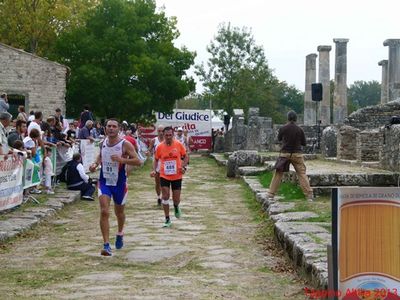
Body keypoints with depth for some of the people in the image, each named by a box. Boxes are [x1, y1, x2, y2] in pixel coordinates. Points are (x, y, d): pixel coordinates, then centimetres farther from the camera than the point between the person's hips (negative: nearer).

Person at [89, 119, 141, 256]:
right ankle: (106, 245, -14)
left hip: (119, 183, -2)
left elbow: (138, 161, -15)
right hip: (104, 181, 2)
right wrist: (95, 164, 2)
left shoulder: (125, 144, -13)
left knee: (119, 211, 18)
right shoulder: (103, 143, 1)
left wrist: (122, 159, -29)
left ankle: (120, 234, 48)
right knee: (104, 212, -14)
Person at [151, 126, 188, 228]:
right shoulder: (160, 147, -5)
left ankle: (176, 207, 43)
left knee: (176, 199, 5)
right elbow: (156, 159, 9)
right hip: (164, 176, 0)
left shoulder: (179, 145, -8)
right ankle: (167, 220, 7)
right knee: (165, 196, -5)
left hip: (177, 176, 0)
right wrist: (154, 170, -5)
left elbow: (185, 157, 4)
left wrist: (183, 167, -11)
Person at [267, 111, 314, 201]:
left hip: (284, 154, 0)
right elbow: (304, 143, 5)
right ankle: (309, 195, -1)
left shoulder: (282, 129, -5)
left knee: (278, 174, 7)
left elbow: (279, 139, 13)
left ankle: (271, 195, 8)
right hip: (297, 154, 0)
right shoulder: (299, 130, -4)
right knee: (302, 174, 3)